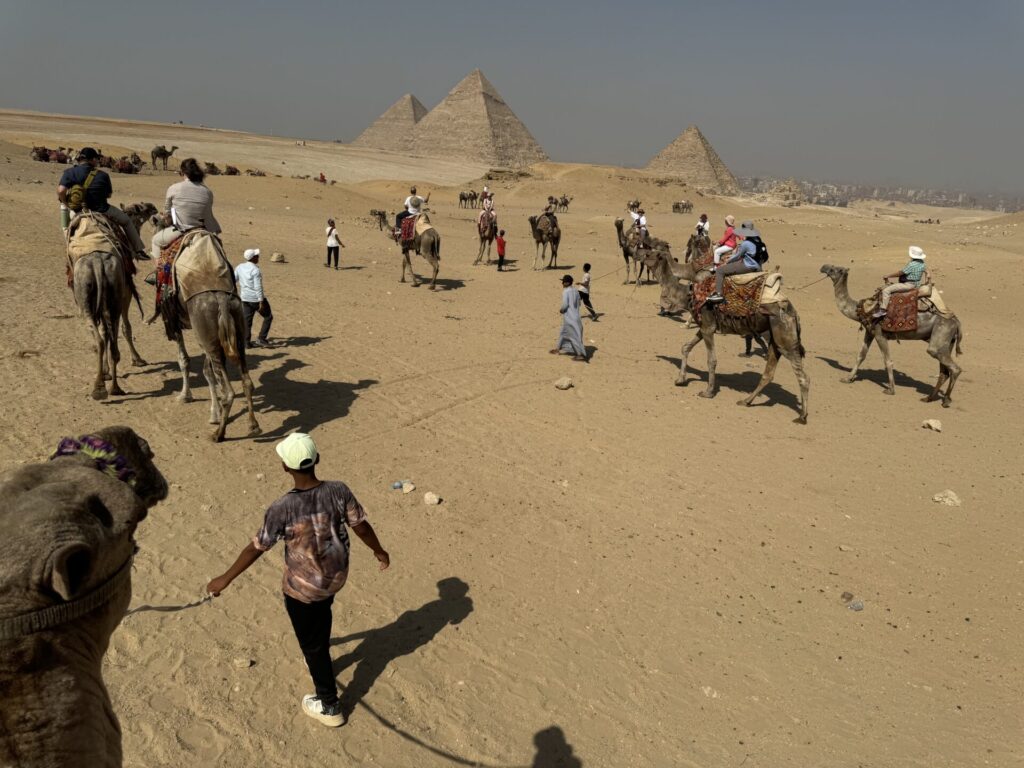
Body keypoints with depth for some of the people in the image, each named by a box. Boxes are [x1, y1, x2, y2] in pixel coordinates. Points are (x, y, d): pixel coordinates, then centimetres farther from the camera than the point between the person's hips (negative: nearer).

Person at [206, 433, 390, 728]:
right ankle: (320, 661, 59)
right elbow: (361, 525, -8)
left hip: (302, 588, -4)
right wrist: (378, 551, 12)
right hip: (336, 576, 4)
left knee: (311, 644, 17)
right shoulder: (339, 491, -20)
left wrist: (225, 579, -2)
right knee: (321, 615, 35)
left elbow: (256, 548, -17)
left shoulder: (282, 509, -29)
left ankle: (329, 706, 33)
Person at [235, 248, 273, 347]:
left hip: (245, 298, 7)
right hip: (256, 299, -7)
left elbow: (233, 280, 9)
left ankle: (247, 342, 13)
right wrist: (261, 301, -18)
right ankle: (261, 339, 4)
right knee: (268, 317, 9)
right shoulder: (255, 270, -18)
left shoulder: (239, 267, 3)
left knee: (247, 320, 12)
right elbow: (258, 287, -21)